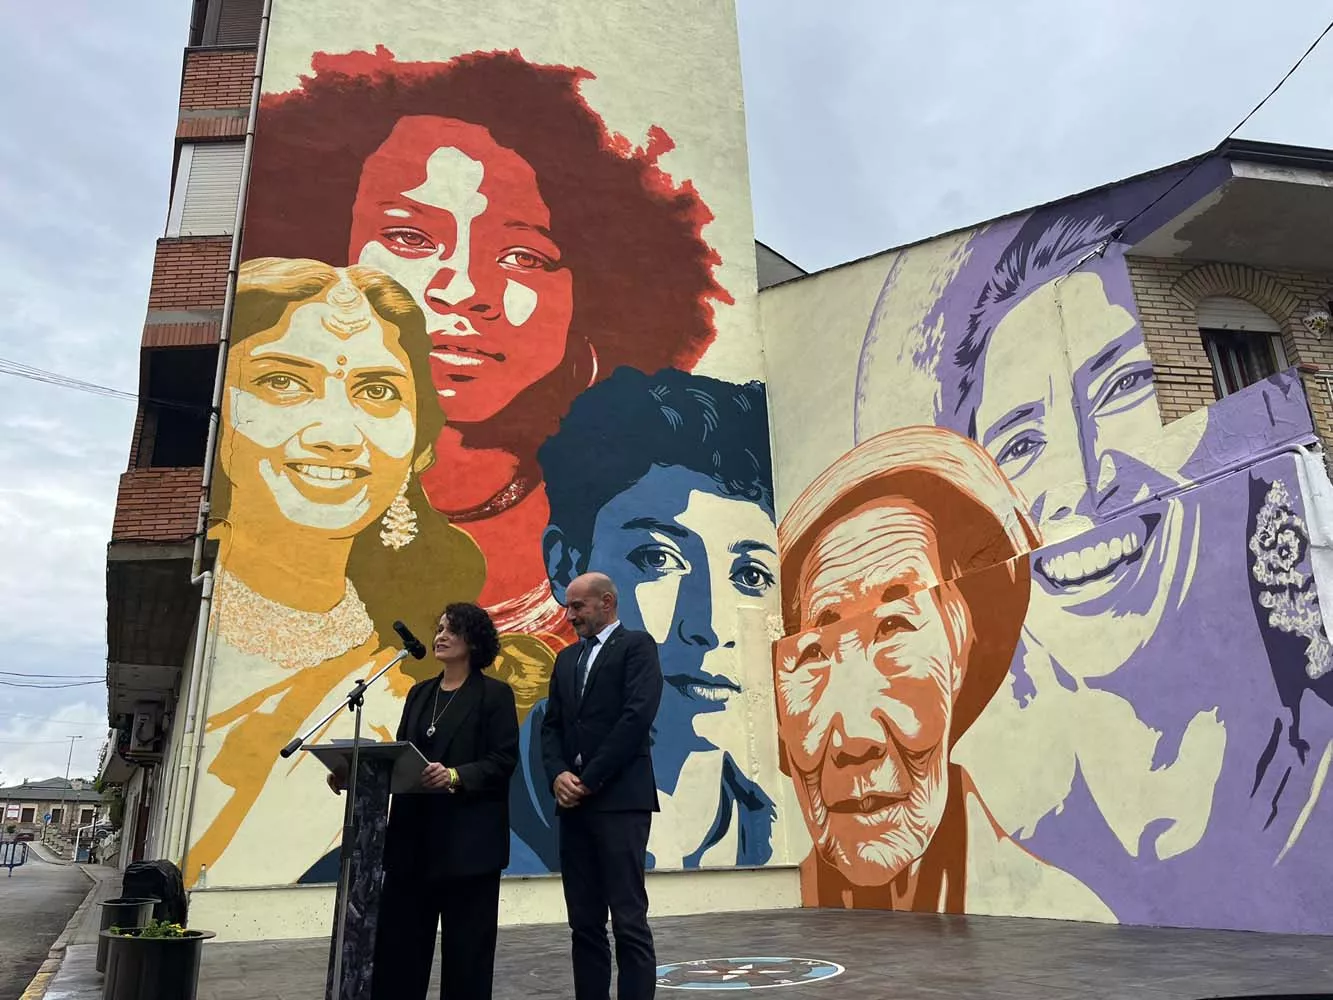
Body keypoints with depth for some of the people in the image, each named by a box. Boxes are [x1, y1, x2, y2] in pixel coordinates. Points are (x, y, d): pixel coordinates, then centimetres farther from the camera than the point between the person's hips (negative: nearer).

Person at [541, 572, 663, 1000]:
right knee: (584, 923, 9)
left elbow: (637, 717, -13)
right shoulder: (566, 658, 20)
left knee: (629, 922, -5)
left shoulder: (637, 645, -1)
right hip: (574, 803, 7)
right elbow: (552, 725, 14)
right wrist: (559, 775, -5)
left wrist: (590, 779, -12)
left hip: (620, 799, -6)